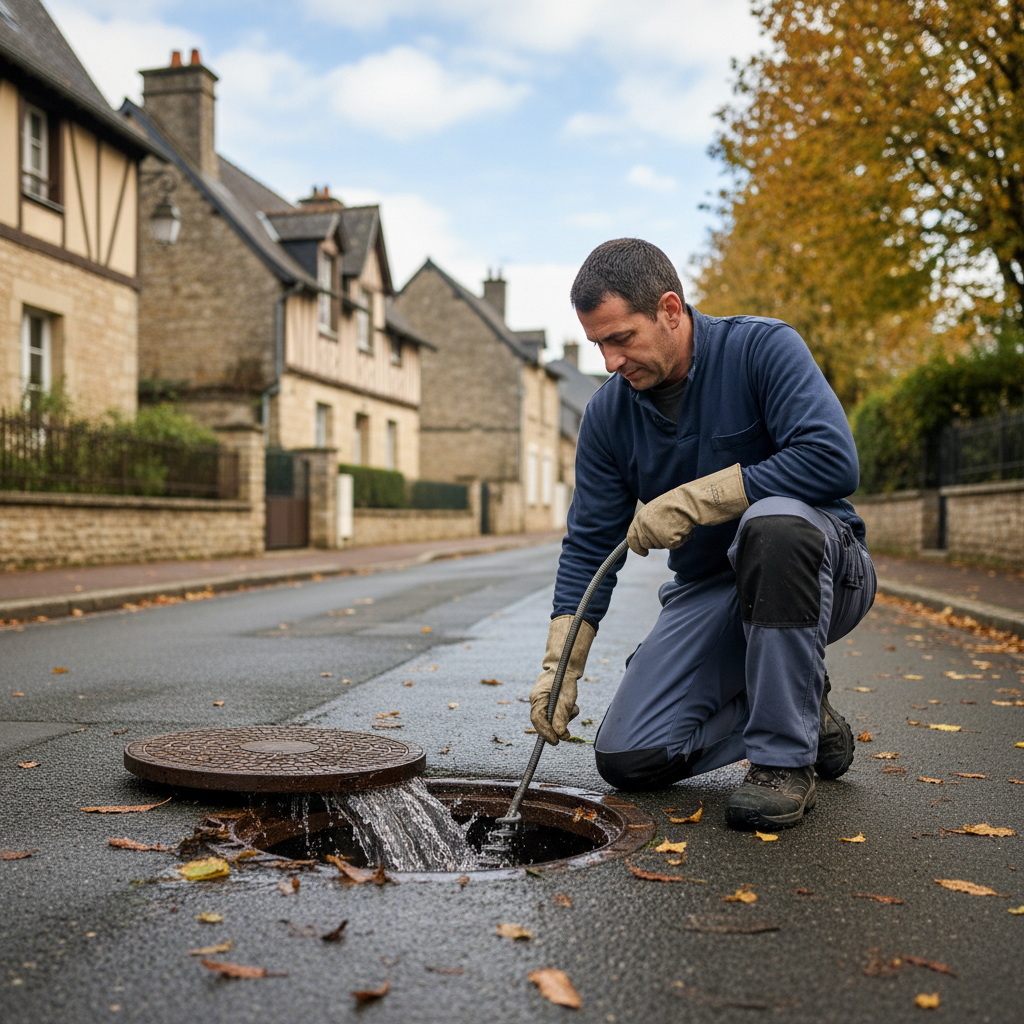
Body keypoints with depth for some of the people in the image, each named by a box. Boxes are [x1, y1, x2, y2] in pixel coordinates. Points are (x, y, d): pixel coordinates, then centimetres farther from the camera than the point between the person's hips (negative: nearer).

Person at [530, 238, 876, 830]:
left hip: (821, 573, -4)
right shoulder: (610, 414, -3)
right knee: (628, 759, -10)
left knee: (774, 522, -41)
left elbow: (834, 460, -31)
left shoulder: (763, 348, -17)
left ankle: (787, 757, -24)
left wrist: (692, 499, -28)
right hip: (707, 593, 5)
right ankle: (804, 710, 12)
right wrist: (560, 667, -8)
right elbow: (589, 546, 0)